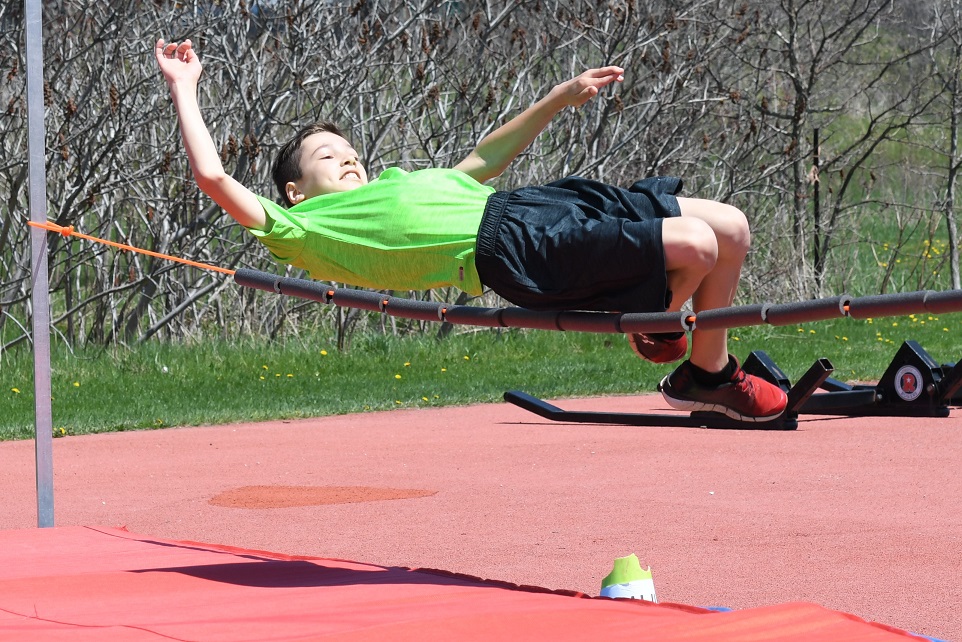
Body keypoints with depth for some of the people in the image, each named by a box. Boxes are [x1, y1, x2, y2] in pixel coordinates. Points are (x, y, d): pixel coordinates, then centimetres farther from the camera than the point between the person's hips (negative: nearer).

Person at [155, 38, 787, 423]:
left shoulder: (399, 185, 34)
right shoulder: (298, 226, 12)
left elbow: (483, 159, 43)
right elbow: (213, 176, 5)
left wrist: (561, 98, 41)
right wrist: (184, 89, 16)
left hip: (536, 202, 9)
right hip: (509, 243, -9)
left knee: (730, 226, 1)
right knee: (695, 244, -22)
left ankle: (710, 370, 15)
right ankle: (655, 329, 7)